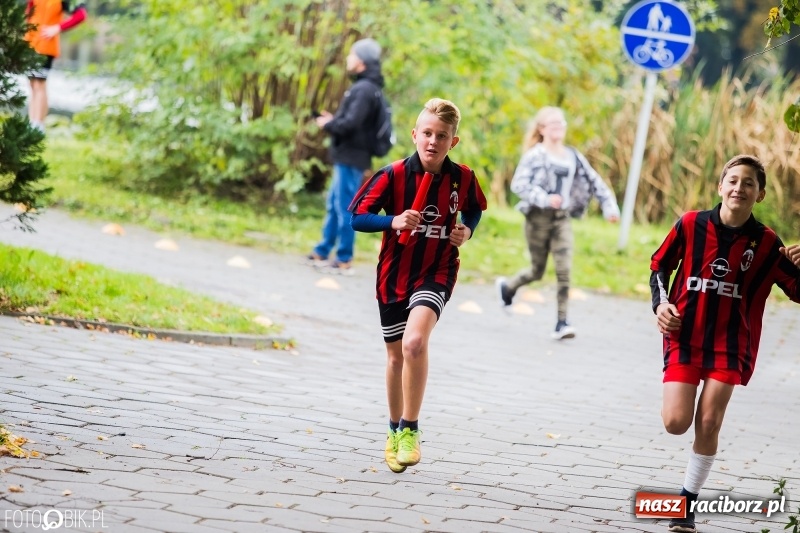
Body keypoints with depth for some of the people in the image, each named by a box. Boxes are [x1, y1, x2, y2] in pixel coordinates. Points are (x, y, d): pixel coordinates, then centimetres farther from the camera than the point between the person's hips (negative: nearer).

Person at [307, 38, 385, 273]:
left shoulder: (364, 90, -17)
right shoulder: (364, 87, 15)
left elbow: (350, 123, -25)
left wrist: (328, 124, -8)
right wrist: (333, 120, 6)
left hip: (351, 158, -10)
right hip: (347, 157, 10)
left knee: (344, 208, -4)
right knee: (333, 206, 16)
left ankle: (344, 259, 1)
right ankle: (322, 252, 24)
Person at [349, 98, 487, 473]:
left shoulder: (462, 178, -7)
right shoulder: (393, 175, -13)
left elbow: (474, 210, 14)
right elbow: (357, 217, -11)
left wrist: (467, 230, -7)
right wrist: (393, 221, -27)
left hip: (436, 273, -1)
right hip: (394, 273, 1)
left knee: (414, 342, -26)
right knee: (396, 356, 14)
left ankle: (409, 430, -13)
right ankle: (394, 431, 37)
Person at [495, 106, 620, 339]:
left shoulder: (572, 156, 8)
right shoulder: (535, 155, -8)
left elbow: (594, 181, 13)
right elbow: (518, 184, -19)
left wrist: (609, 206, 2)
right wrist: (545, 199, -31)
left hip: (562, 218, 4)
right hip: (539, 217, -4)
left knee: (564, 270, -8)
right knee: (537, 271, 6)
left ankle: (562, 322, -6)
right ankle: (507, 287, 37)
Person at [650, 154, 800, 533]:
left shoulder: (765, 243, -5)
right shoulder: (691, 225, -6)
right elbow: (659, 266, 8)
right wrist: (660, 303, -7)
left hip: (730, 344, 0)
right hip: (684, 336, 0)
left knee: (708, 424, -4)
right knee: (676, 423, -9)